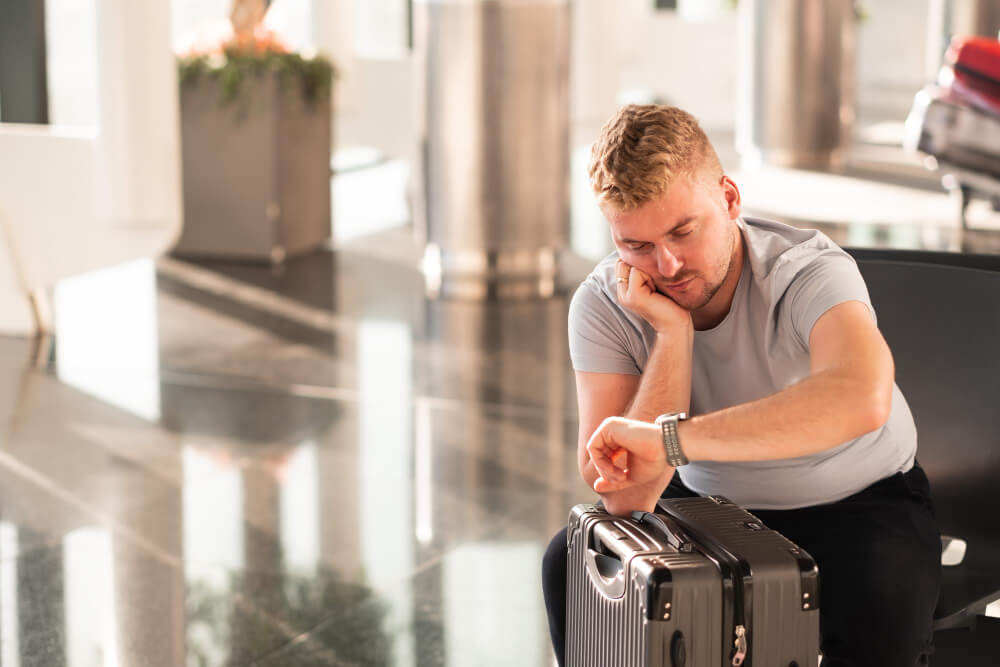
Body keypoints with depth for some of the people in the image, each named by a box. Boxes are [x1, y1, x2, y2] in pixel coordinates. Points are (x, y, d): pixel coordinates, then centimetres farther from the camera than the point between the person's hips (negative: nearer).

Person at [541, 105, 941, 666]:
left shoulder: (810, 272, -28)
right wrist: (673, 332, -32)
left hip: (858, 502, -3)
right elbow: (626, 498, -26)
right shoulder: (602, 306, -17)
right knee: (573, 562, -22)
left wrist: (670, 439, -52)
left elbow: (862, 398, -52)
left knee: (879, 600, -35)